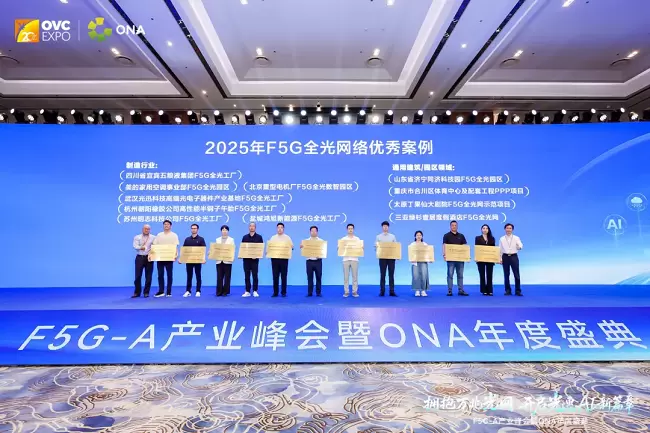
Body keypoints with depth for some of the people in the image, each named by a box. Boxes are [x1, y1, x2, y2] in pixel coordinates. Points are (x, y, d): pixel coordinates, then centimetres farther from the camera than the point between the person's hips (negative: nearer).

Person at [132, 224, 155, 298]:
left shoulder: (153, 237, 8)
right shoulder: (137, 237, 8)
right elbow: (135, 246, -8)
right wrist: (140, 248, -27)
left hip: (149, 257, 0)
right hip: (139, 257, 0)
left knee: (148, 276, 1)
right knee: (138, 276, 2)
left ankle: (146, 292, 11)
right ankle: (137, 292, 14)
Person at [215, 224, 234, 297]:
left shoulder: (231, 239, 6)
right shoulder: (217, 239, 14)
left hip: (227, 261, -2)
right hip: (219, 261, 2)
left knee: (227, 277, 1)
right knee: (219, 277, 0)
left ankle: (225, 292, 9)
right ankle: (219, 292, 8)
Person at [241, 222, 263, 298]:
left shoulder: (259, 237, 3)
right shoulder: (245, 237, 9)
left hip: (254, 259, -2)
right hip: (246, 258, 2)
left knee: (255, 275, 0)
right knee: (247, 276, 5)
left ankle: (255, 291, 9)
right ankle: (247, 291, 12)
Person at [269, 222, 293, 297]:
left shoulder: (287, 237, 5)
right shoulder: (273, 238, 11)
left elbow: (292, 247, 2)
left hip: (284, 259, -2)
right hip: (274, 258, 2)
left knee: (283, 276, 2)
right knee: (275, 276, 3)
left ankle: (284, 292, 10)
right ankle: (275, 292, 11)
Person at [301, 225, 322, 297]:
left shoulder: (321, 241, 8)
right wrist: (301, 246, -20)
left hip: (318, 261, 0)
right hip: (309, 261, 0)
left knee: (318, 277, 2)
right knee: (310, 277, 3)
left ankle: (318, 292, 11)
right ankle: (310, 292, 10)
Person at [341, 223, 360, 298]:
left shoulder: (357, 239, 8)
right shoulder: (343, 239, 7)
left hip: (354, 259, 0)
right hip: (346, 259, 0)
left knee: (355, 276, 2)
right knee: (346, 277, 2)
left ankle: (355, 291, 9)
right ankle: (346, 292, 9)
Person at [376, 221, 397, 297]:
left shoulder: (393, 236, 10)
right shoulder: (378, 237, 7)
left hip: (391, 257, 1)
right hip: (382, 258, -1)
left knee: (391, 274, 2)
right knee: (383, 275, 1)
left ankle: (392, 291, 6)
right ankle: (382, 291, 6)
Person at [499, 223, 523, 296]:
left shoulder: (516, 238, 3)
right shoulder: (502, 239, 6)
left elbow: (520, 246, -10)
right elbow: (500, 249, 6)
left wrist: (519, 247, -34)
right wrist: (500, 258, 0)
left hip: (514, 256, -1)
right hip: (505, 257, 1)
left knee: (516, 274, -2)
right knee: (506, 275, 4)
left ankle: (518, 291, 6)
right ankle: (508, 291, 13)